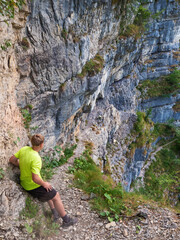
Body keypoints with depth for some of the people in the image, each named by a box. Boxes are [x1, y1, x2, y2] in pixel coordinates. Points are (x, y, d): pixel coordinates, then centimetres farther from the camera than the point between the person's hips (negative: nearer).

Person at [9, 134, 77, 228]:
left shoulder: (24, 149, -10)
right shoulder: (36, 159, -32)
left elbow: (12, 159, 1)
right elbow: (35, 178, -35)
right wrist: (44, 184, -16)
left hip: (24, 182, 8)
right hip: (34, 186, -8)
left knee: (48, 191, 30)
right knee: (56, 196, 8)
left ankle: (55, 213, 39)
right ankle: (66, 220, 22)